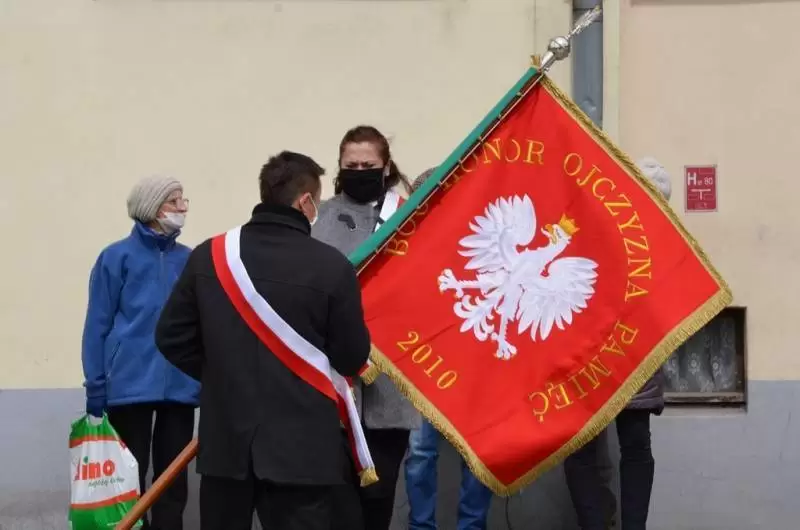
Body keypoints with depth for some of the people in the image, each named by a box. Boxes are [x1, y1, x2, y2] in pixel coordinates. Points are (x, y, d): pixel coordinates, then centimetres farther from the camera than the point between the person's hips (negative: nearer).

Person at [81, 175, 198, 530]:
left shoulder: (190, 261, 7)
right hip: (130, 387, -3)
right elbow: (98, 325, -2)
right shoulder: (117, 257, -3)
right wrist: (96, 388, -6)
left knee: (174, 480, 10)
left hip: (180, 388, 3)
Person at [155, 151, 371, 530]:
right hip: (301, 448, -3)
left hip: (225, 441, 4)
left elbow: (171, 337, 4)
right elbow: (352, 358, -5)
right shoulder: (331, 265, -11)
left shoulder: (208, 256, 0)